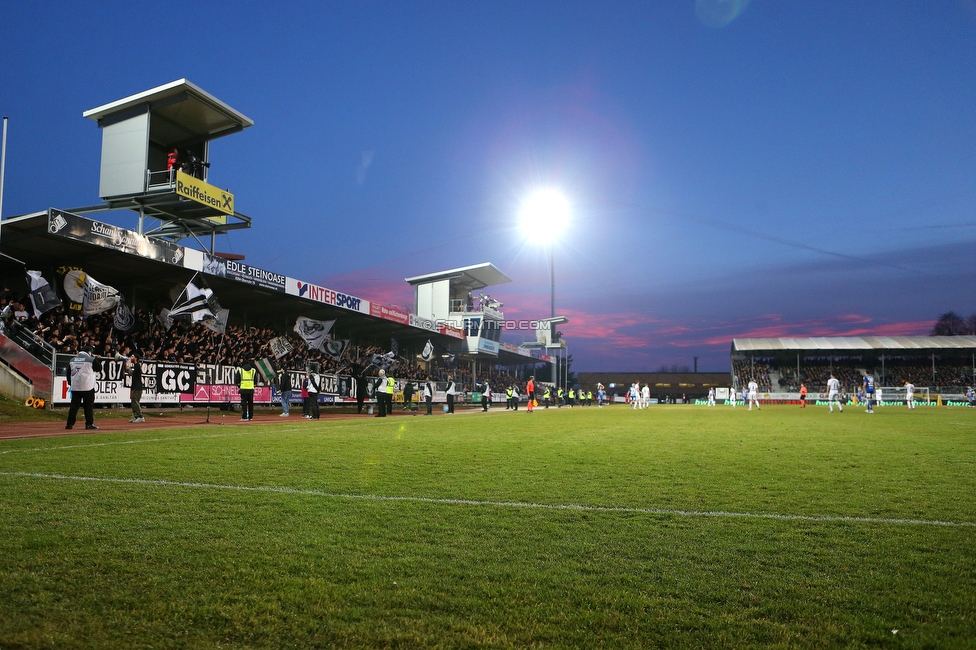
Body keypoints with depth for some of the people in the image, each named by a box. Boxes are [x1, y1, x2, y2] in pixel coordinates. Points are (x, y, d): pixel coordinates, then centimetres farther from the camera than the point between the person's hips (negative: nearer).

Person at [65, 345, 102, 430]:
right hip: (88, 387, -4)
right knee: (89, 405, 1)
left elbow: (69, 373, 14)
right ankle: (89, 424, 0)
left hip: (75, 387, 4)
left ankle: (70, 424, 5)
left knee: (74, 405, 7)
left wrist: (70, 383, 22)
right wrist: (99, 360, 20)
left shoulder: (72, 359, 11)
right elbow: (98, 368, 5)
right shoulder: (91, 359, -5)